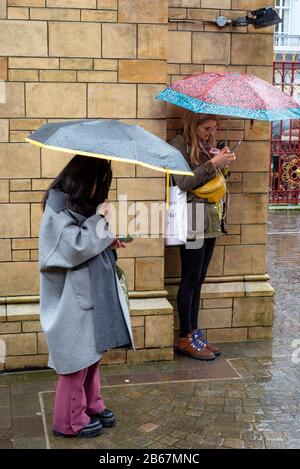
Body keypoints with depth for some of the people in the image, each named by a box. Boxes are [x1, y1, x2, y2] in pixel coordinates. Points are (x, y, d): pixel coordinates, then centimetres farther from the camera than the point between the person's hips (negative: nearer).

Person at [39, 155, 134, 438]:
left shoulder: (81, 205, 11)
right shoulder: (58, 208, -16)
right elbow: (75, 247, -25)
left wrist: (108, 243, 4)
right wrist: (99, 221, -16)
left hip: (94, 293, 9)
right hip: (74, 299, -9)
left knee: (92, 353, 17)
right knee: (77, 358, 1)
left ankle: (91, 406, 32)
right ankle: (70, 421, 15)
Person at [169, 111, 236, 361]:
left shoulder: (207, 145, 16)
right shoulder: (179, 144, -7)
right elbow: (183, 182, -16)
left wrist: (221, 161, 4)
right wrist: (213, 164, -17)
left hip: (210, 220, 8)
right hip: (192, 220, -8)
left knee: (198, 280, 11)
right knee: (190, 279, -2)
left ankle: (194, 333, 18)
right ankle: (186, 338, 7)